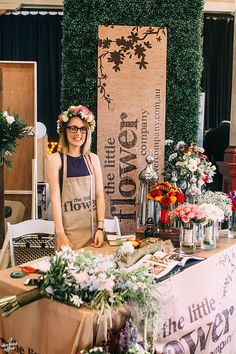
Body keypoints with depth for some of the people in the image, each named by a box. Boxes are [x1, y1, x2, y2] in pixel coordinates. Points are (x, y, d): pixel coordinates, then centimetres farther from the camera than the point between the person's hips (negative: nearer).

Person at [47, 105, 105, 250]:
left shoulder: (93, 159, 6)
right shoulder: (55, 159, -4)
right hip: (68, 229, -3)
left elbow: (100, 195, 4)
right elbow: (55, 198, -8)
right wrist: (60, 234, -13)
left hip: (92, 228, 3)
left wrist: (100, 228, -3)